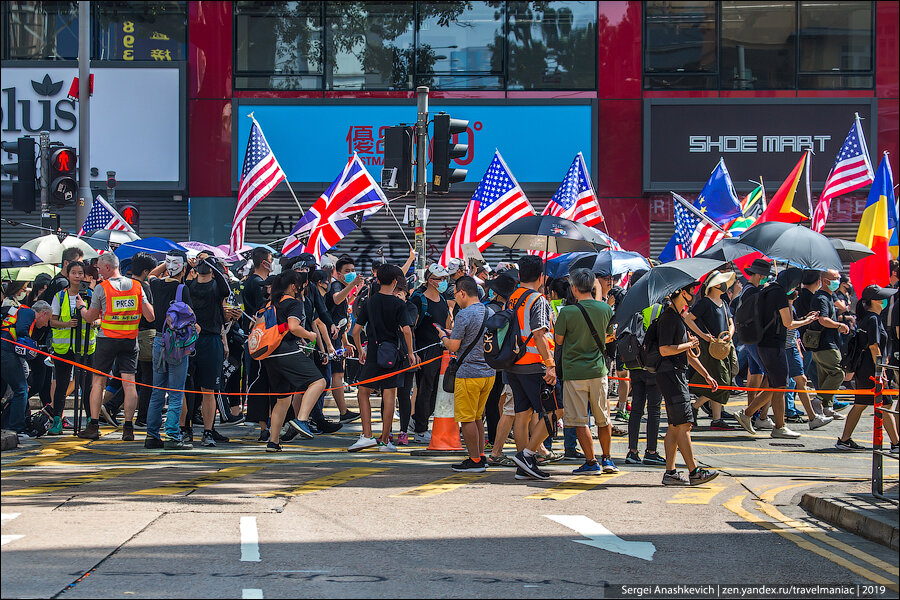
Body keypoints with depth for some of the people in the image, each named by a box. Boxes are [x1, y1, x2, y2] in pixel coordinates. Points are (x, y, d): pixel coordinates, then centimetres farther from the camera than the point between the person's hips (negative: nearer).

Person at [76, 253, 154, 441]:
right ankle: (128, 428, -2)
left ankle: (94, 426, 3)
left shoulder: (101, 288, -7)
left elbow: (90, 317, 3)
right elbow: (151, 316, 0)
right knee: (129, 382, 1)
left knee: (98, 381, 5)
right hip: (130, 340, 3)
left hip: (107, 339, -3)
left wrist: (81, 308, 23)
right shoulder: (136, 286, 3)